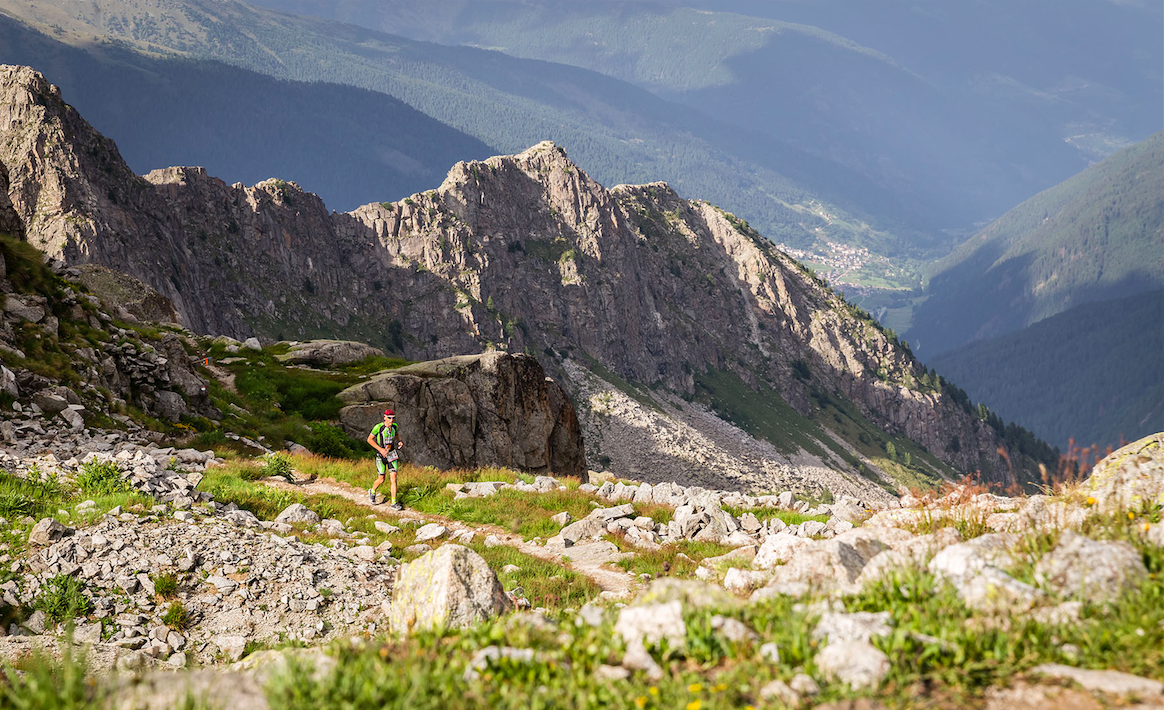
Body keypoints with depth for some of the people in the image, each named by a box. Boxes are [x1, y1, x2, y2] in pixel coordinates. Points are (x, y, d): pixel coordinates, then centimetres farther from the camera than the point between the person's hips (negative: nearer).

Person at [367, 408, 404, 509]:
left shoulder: (394, 426, -4)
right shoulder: (378, 427, -18)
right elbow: (369, 439, -11)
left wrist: (399, 442, 1)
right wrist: (380, 449, -19)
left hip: (392, 454, 3)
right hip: (381, 455, -3)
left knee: (393, 478, -6)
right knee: (381, 479, 5)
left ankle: (393, 503, -3)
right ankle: (372, 491, 38)